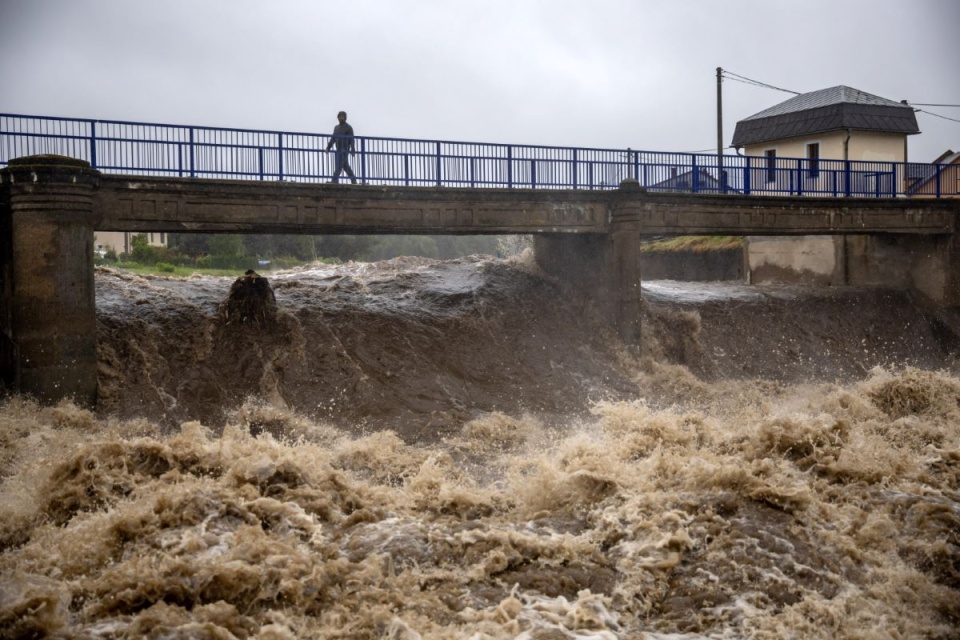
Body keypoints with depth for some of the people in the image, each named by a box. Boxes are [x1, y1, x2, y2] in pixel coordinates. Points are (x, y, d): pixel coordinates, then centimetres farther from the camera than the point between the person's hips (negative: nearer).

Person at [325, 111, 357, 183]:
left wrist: (352, 150, -21)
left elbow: (351, 140, -10)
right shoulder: (336, 127, 19)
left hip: (344, 150, -7)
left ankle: (335, 180, -21)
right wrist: (328, 147, 10)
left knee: (339, 165, -15)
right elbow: (333, 139, 21)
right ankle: (353, 180, 15)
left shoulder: (348, 128, -2)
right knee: (345, 166, 9)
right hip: (338, 150, 7)